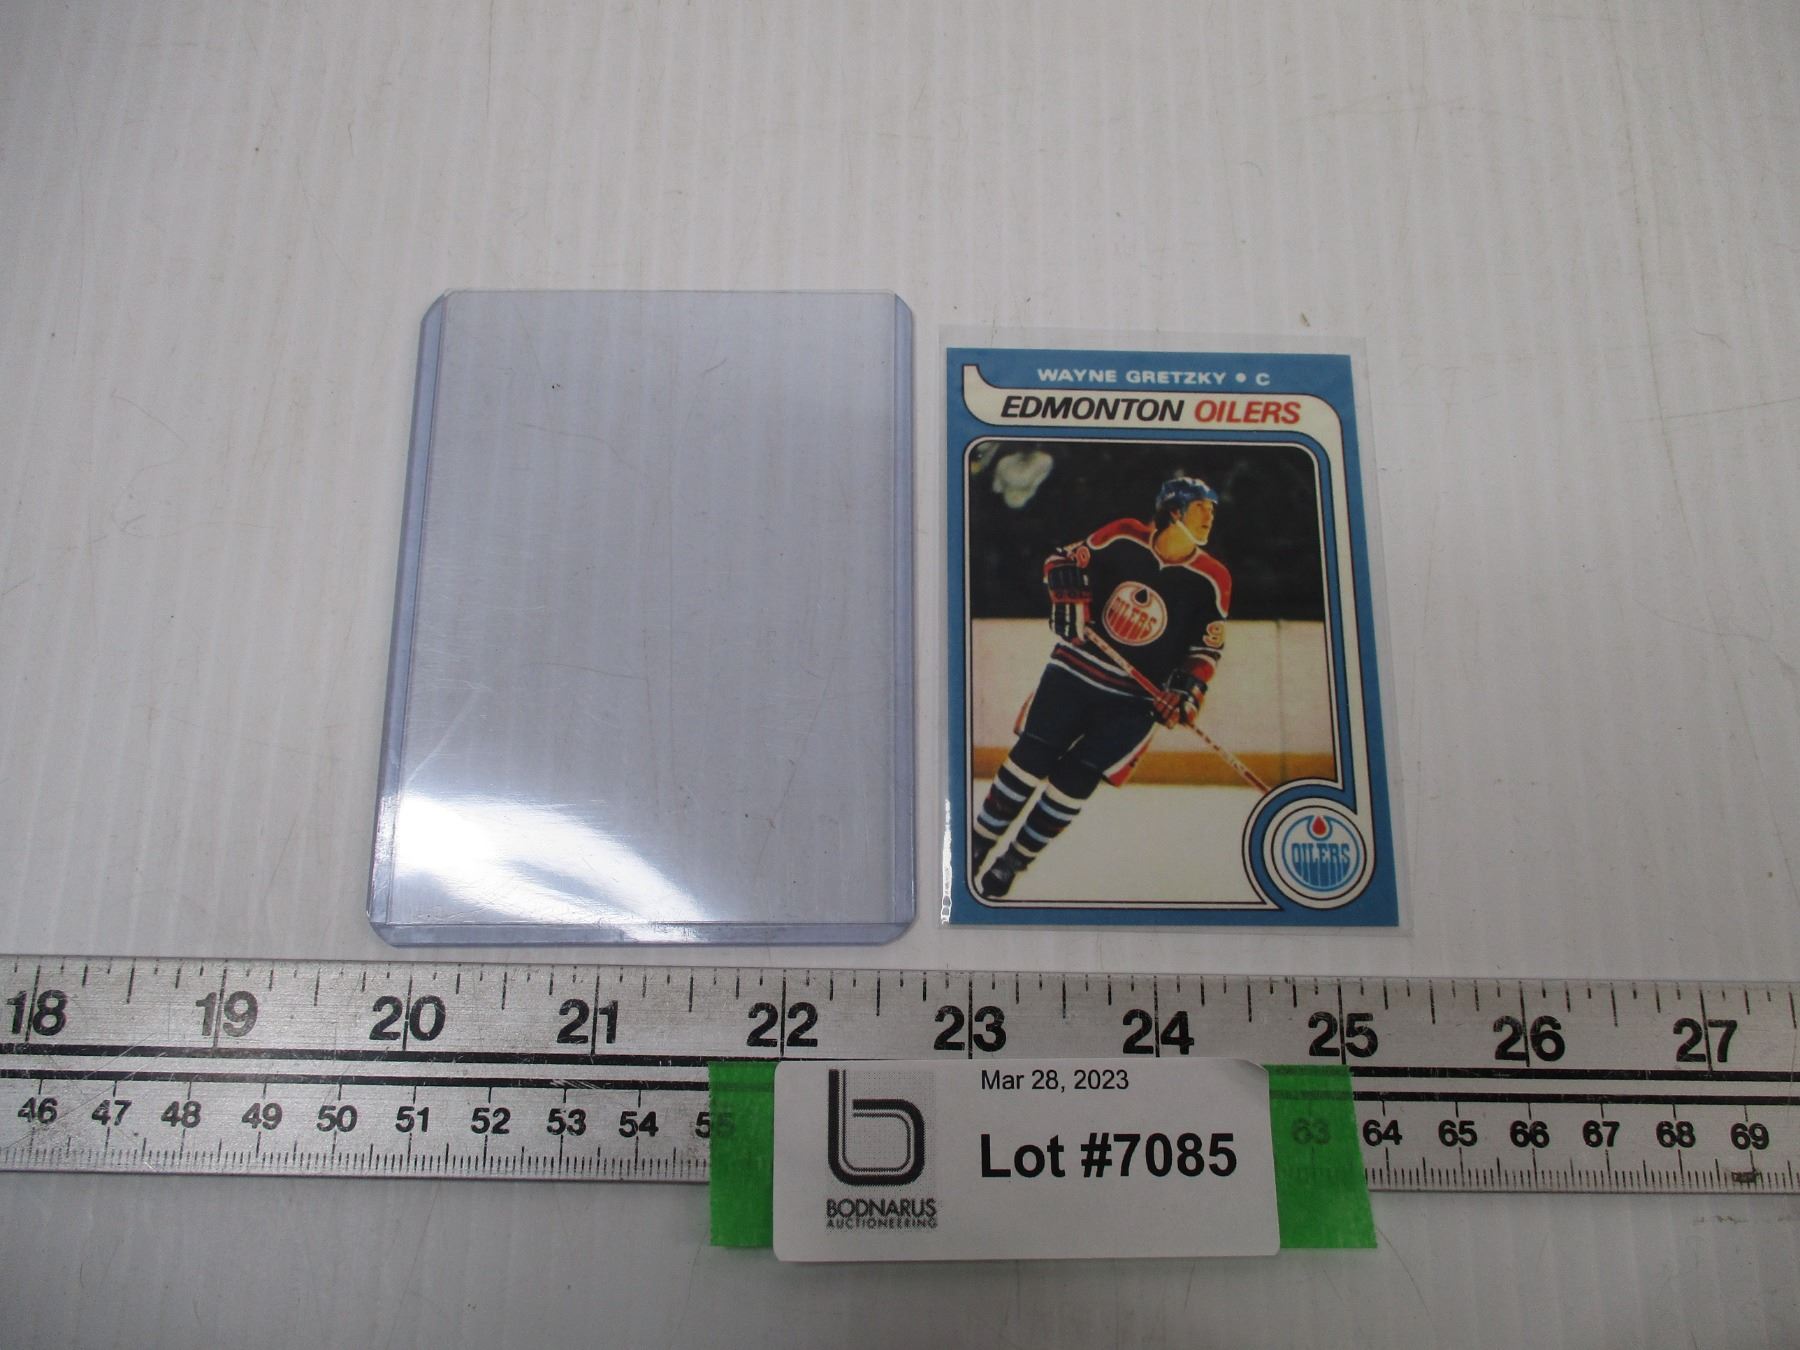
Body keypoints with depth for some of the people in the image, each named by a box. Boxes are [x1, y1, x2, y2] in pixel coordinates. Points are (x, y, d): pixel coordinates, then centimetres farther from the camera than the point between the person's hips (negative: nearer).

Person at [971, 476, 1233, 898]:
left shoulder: (1211, 579, -3)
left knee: (1074, 779, -6)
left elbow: (1206, 647, 2)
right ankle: (976, 842, 13)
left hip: (1136, 697, 0)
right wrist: (1069, 598, -13)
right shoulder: (1124, 537, -6)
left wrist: (1187, 693, -10)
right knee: (1033, 756, -3)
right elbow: (1064, 561, 4)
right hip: (1077, 667, 0)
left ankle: (1012, 862, 9)